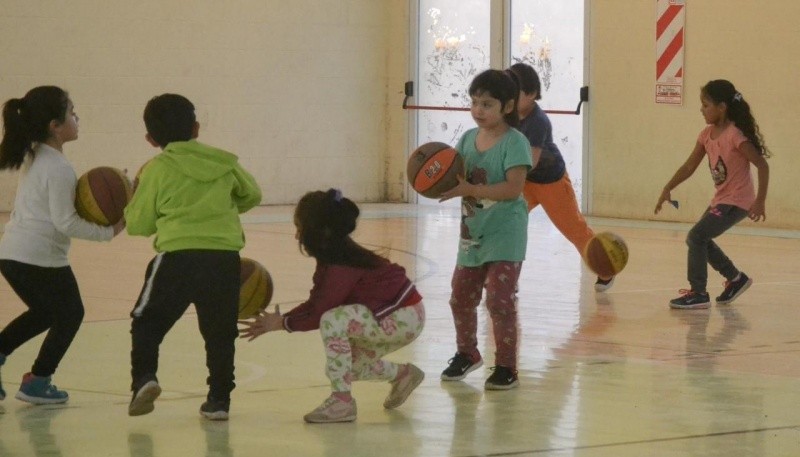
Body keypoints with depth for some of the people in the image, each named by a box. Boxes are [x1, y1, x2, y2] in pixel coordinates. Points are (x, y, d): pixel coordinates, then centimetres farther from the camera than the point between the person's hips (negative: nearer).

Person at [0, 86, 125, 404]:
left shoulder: (32, 158, 11)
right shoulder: (58, 169, -17)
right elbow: (65, 222, -17)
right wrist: (109, 232, -11)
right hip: (41, 258, -8)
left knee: (43, 312, 27)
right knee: (69, 315, 12)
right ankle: (37, 382, 14)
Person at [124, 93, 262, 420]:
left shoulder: (157, 169, 5)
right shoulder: (225, 163, 14)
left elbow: (139, 224, 8)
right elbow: (252, 195, 29)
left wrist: (133, 203, 28)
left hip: (178, 255, -2)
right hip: (225, 255, 2)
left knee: (147, 322, 12)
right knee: (219, 332, 14)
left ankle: (144, 377, -7)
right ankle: (219, 399, 12)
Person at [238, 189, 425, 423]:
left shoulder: (341, 264, -25)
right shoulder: (333, 256, 3)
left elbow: (320, 314, -22)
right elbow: (315, 303, 4)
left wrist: (283, 323, -13)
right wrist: (279, 320, -6)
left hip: (403, 318, -10)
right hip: (393, 316, 10)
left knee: (333, 321, -26)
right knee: (346, 366, 17)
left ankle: (342, 401, -19)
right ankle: (403, 374, 36)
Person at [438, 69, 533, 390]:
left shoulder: (514, 142, -15)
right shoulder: (468, 138, 5)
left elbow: (513, 188, -23)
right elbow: (456, 178, 6)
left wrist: (469, 190, -28)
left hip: (505, 234, -7)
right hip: (472, 233, 7)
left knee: (499, 300, -10)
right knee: (461, 297, 16)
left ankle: (506, 367, 1)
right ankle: (466, 354, 37)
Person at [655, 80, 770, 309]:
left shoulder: (735, 135, -21)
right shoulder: (707, 134, 3)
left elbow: (762, 165, -21)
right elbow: (689, 166, 6)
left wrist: (760, 202, -22)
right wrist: (668, 189, -5)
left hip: (737, 202, -9)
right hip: (721, 199, 9)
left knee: (696, 237, -17)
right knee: (700, 239, 18)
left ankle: (698, 293, -9)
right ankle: (735, 278, 32)